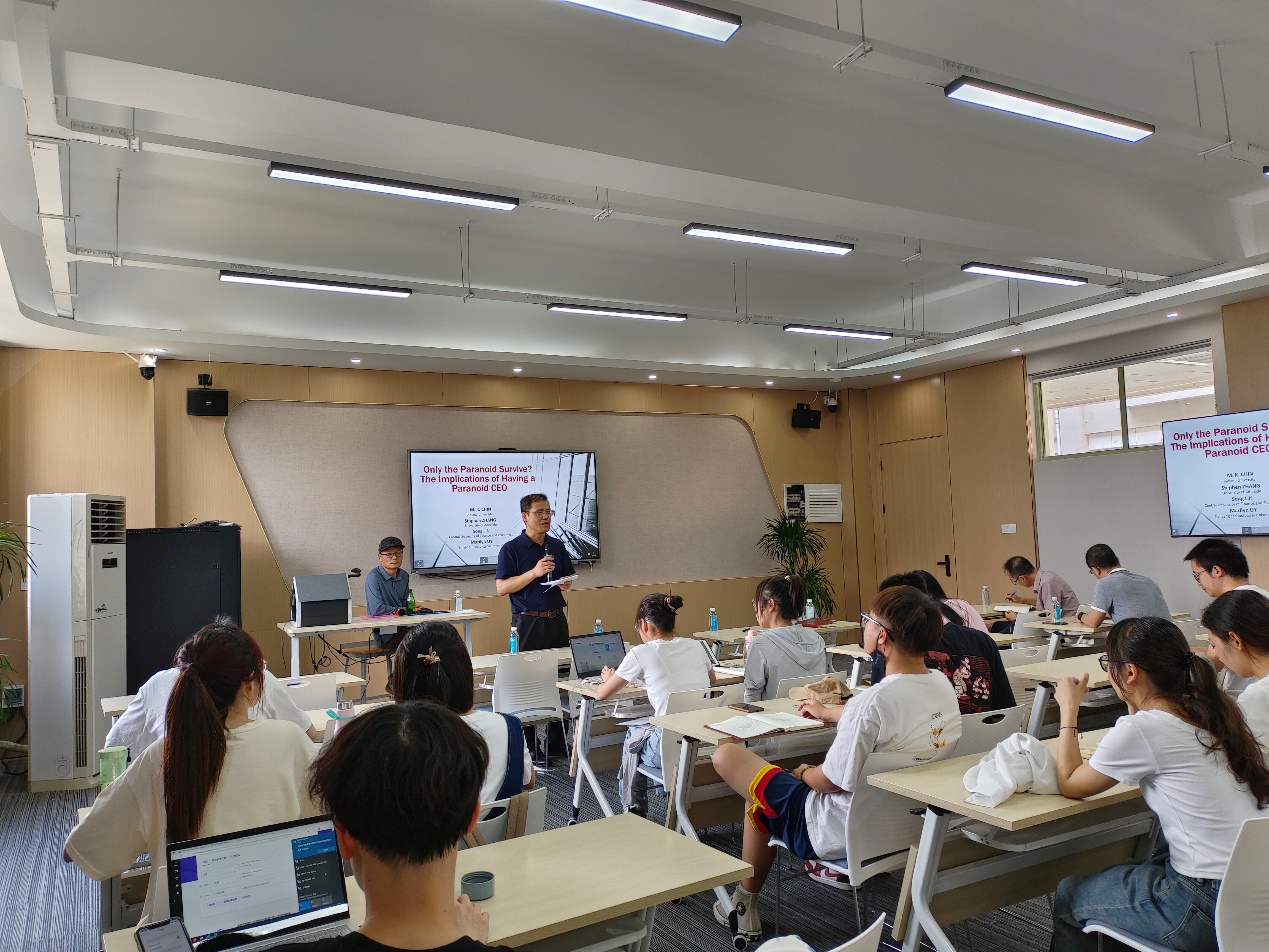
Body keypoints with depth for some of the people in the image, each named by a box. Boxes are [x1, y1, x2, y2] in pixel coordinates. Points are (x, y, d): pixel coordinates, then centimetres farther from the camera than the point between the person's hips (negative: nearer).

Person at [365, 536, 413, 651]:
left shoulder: (404, 576, 12)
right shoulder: (374, 577, -11)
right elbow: (376, 609, -21)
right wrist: (400, 611, -11)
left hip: (403, 628, 7)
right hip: (384, 634, -7)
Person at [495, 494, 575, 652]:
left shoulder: (558, 546, 12)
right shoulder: (511, 549, -5)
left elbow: (568, 577, 21)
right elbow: (501, 588, -12)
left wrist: (566, 584, -3)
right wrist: (533, 573, -20)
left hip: (558, 620, 5)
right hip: (528, 622, -5)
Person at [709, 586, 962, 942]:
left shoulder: (872, 701, -32)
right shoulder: (943, 684, -6)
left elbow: (830, 782, -22)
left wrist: (804, 773, 1)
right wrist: (828, 714, 27)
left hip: (848, 834, -8)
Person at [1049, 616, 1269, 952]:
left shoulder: (1139, 730, -19)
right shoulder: (1210, 710, 2)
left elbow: (1070, 784, -3)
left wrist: (1068, 710, 5)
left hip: (1210, 905, -8)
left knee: (1068, 896, 13)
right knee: (1115, 875, 28)